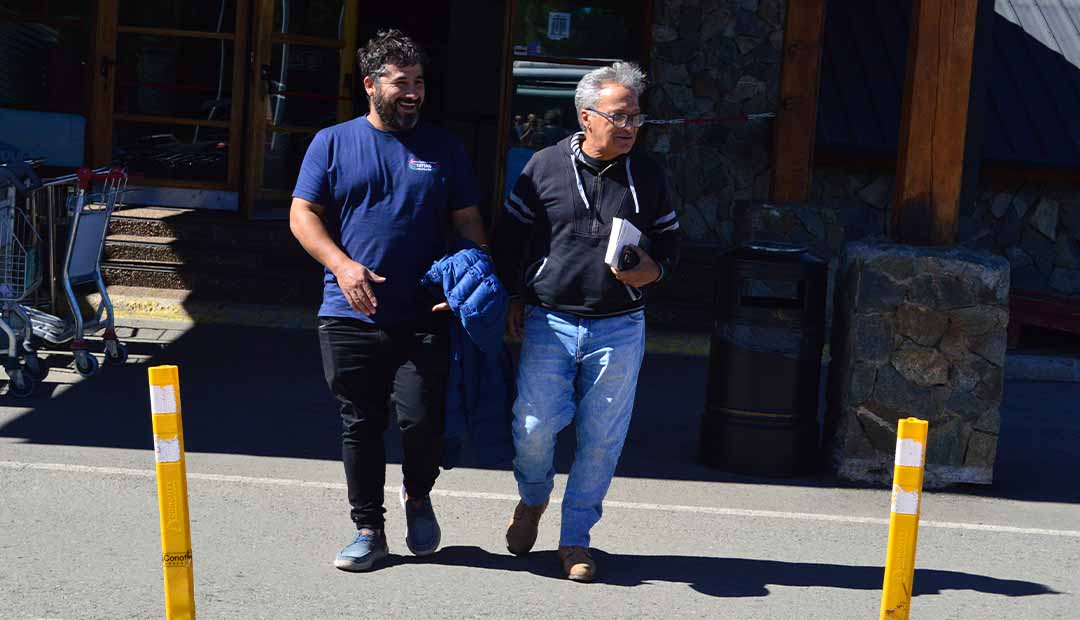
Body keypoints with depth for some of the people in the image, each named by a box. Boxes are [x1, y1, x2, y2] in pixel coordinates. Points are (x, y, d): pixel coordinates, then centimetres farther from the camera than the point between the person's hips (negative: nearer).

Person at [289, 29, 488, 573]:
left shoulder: (444, 149, 10)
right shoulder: (333, 143, 6)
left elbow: (467, 220, 12)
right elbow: (302, 215, 2)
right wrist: (342, 265, -14)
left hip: (422, 318, 0)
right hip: (350, 317, 0)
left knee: (420, 419, -10)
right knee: (360, 425, 6)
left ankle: (417, 497, 22)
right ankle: (368, 531, 19)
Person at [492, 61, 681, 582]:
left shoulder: (646, 177, 6)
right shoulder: (544, 166, 1)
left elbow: (670, 244, 13)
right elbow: (508, 237, 8)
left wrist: (651, 270, -8)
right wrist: (514, 299, 3)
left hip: (618, 329, 1)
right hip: (548, 323, -1)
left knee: (601, 440, 3)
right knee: (534, 427, -7)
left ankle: (575, 539, 18)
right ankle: (532, 499, 26)